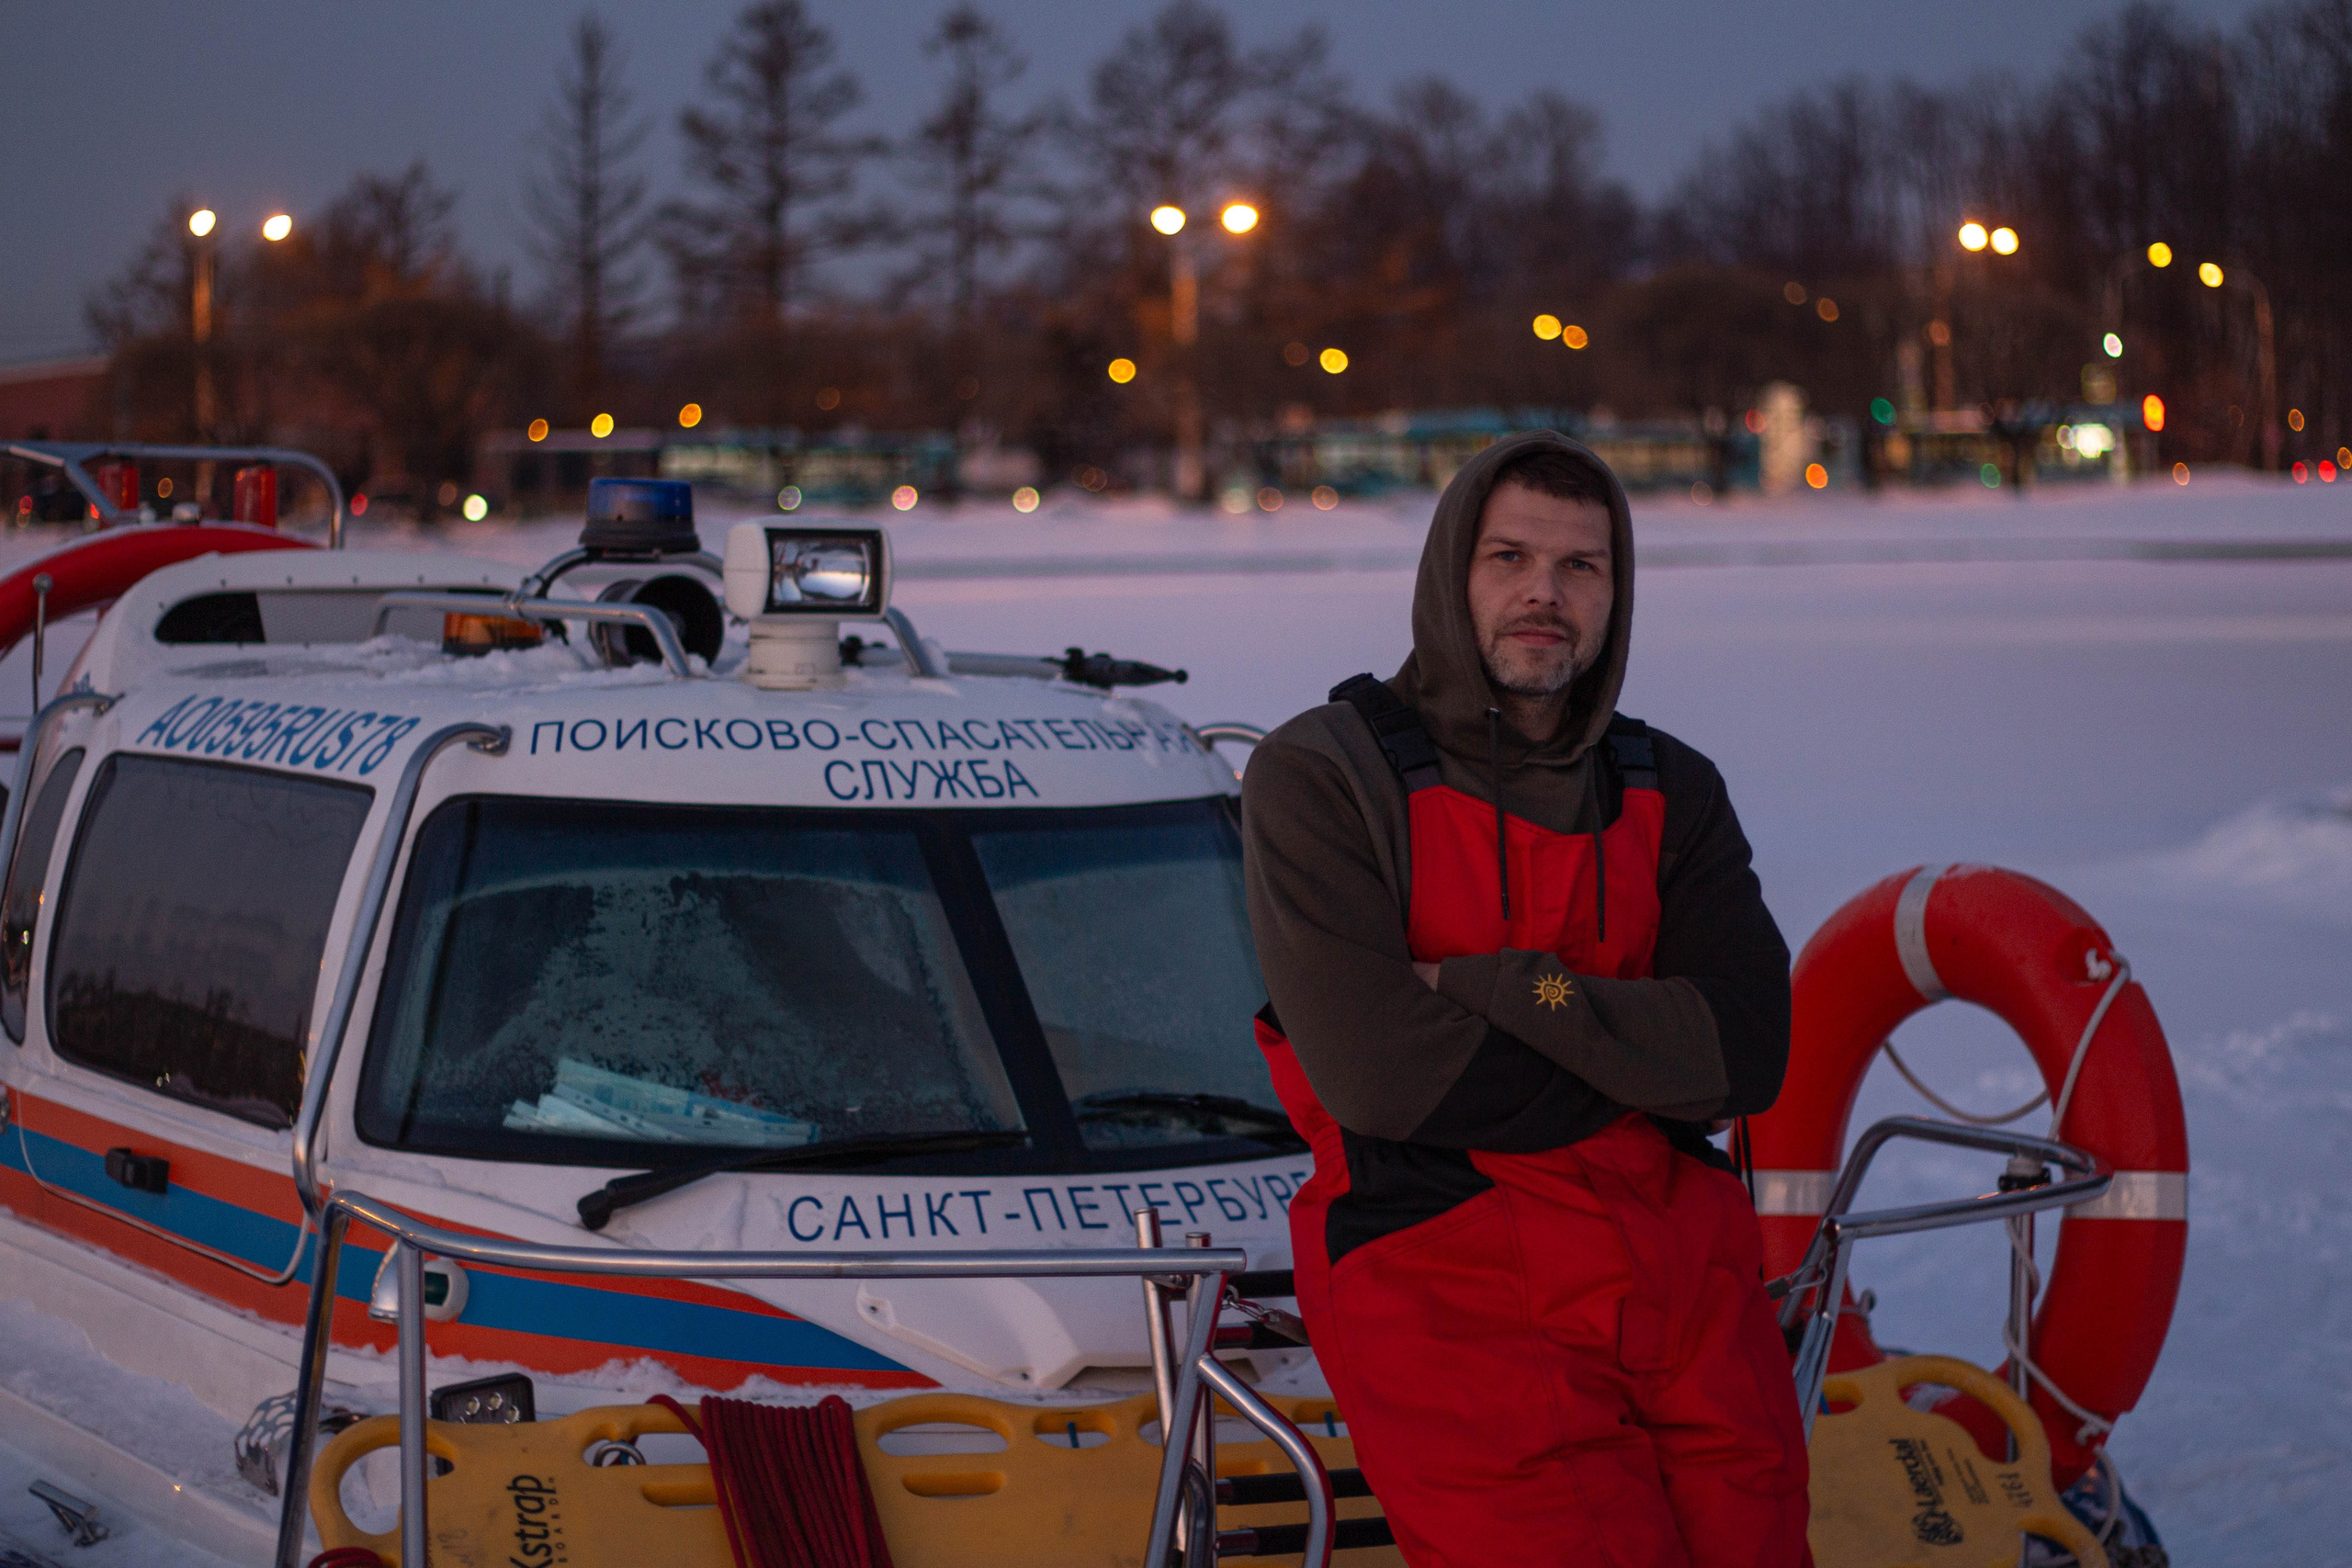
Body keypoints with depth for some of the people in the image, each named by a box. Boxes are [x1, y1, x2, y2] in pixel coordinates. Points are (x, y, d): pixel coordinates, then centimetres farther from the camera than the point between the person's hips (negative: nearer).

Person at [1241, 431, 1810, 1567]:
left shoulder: (1672, 792, 14)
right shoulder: (1320, 774, -1)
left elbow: (1750, 1054, -1)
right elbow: (1374, 1071, -14)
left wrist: (1502, 987, -10)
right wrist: (1644, 1049, -4)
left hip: (1687, 1279, 5)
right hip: (1448, 1289, -5)